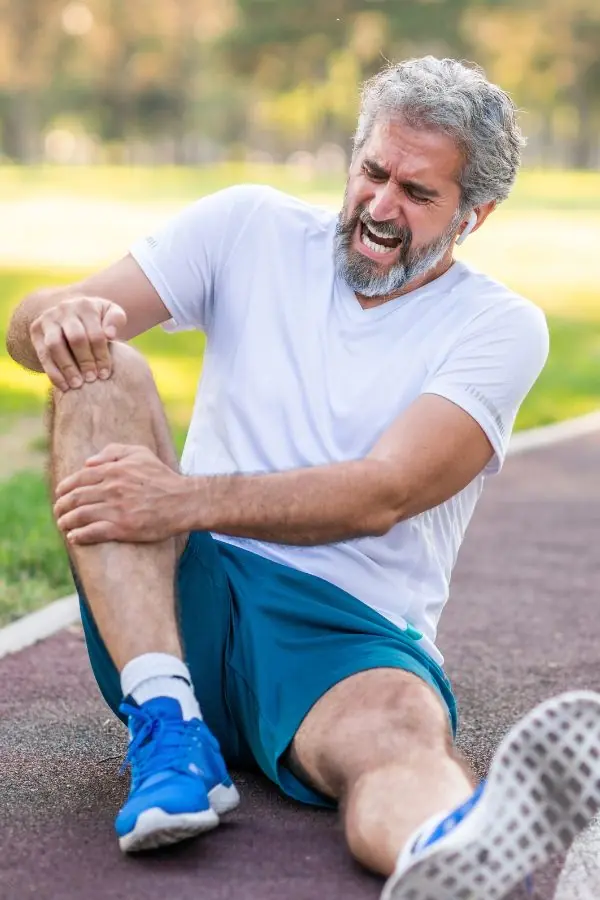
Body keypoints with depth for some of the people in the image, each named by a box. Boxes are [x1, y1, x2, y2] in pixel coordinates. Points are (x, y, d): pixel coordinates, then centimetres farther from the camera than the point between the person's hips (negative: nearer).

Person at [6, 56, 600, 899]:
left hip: (351, 631, -3)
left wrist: (187, 499, -27)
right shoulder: (253, 228, 11)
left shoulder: (501, 326, 2)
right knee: (102, 372, -20)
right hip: (184, 597, 3)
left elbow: (380, 496, -13)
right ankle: (170, 725, -33)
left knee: (402, 728, -38)